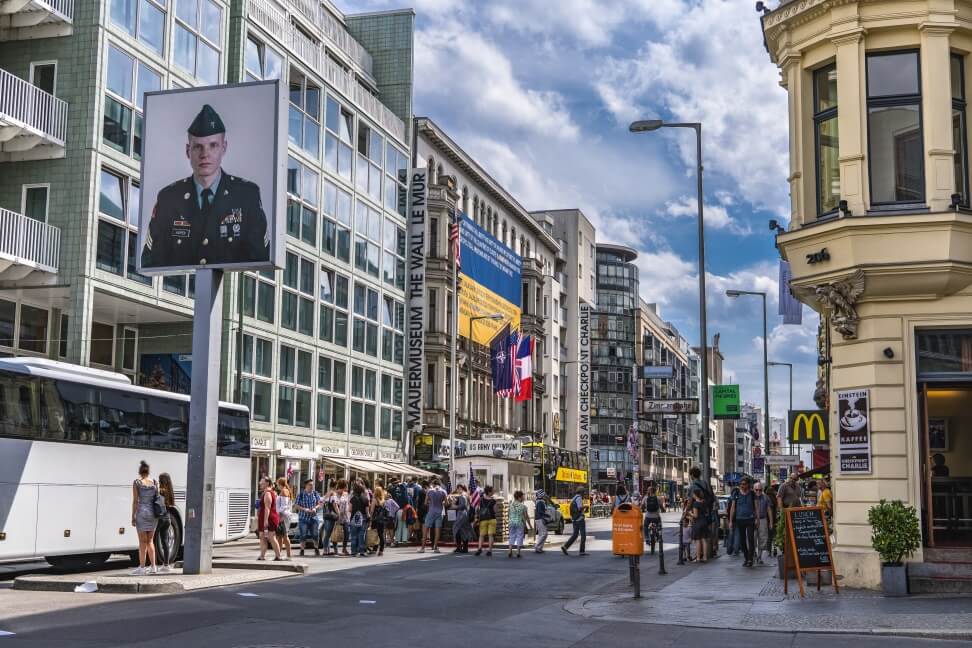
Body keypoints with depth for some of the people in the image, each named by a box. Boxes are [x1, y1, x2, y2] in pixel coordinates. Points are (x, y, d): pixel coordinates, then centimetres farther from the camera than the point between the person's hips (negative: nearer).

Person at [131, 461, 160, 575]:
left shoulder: (137, 483, -6)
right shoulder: (154, 482, 5)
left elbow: (135, 501, -8)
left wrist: (133, 516, -4)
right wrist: (157, 515, 14)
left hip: (142, 513, -4)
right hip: (153, 513, 4)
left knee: (143, 542, 0)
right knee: (150, 541, 13)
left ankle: (142, 567, 1)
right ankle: (153, 567, 13)